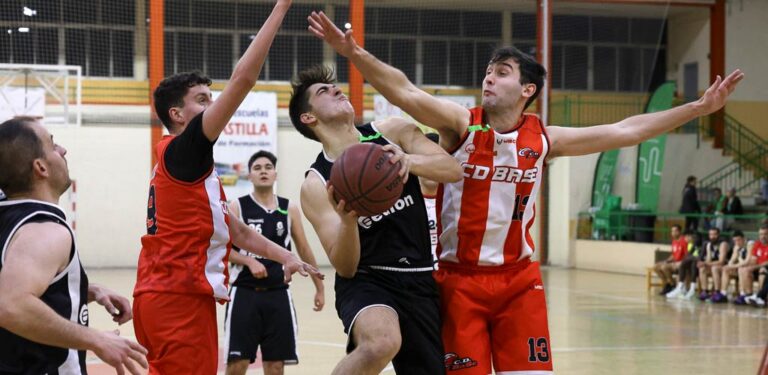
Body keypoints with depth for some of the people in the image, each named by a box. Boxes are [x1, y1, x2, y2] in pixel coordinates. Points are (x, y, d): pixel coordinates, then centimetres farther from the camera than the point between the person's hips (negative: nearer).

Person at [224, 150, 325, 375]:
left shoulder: (289, 209, 7)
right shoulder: (237, 207, -2)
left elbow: (304, 250, 13)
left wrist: (319, 287, 13)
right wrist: (249, 261, -22)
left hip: (278, 294, 3)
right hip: (245, 293, -3)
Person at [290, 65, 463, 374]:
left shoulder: (393, 132, 3)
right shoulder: (316, 184, -5)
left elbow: (454, 170, -8)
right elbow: (345, 267, -9)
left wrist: (408, 160, -27)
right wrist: (347, 221, -30)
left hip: (420, 281, 4)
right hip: (366, 281, -4)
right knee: (381, 343, -36)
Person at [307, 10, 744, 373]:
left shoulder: (543, 139, 3)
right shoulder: (462, 124, -4)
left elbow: (625, 131, 6)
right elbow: (405, 92, -19)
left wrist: (699, 108, 4)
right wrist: (354, 53, -35)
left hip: (519, 279, 2)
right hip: (460, 278, -2)